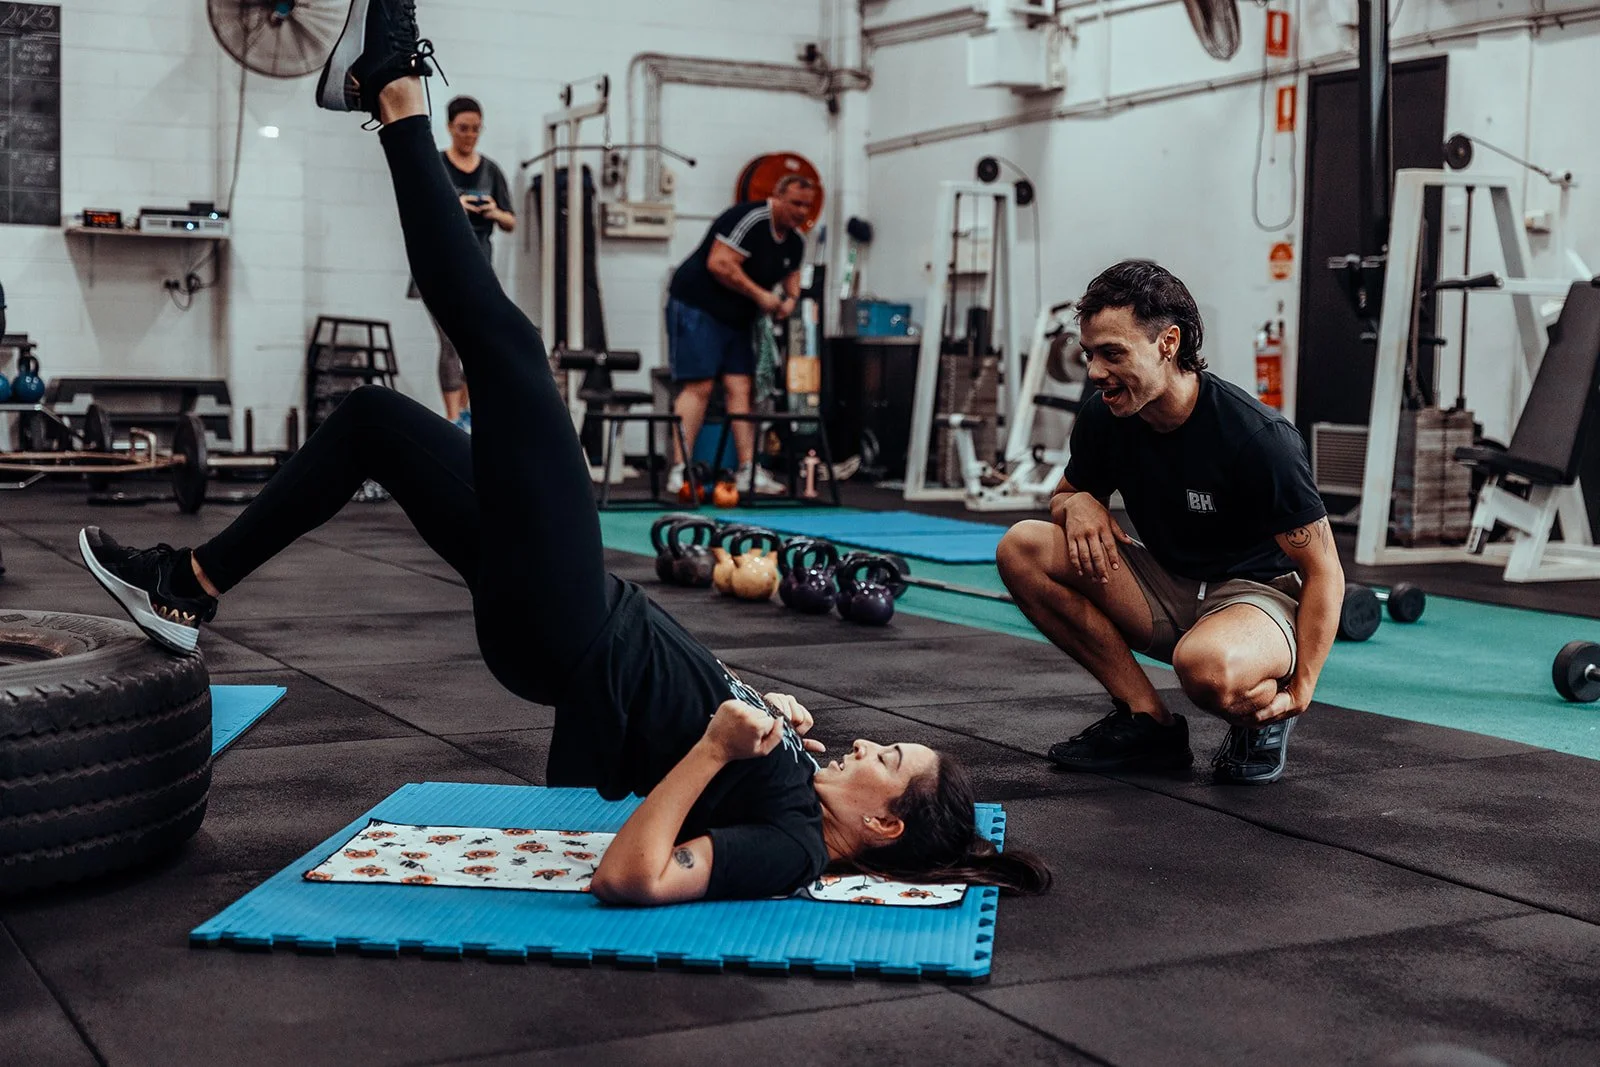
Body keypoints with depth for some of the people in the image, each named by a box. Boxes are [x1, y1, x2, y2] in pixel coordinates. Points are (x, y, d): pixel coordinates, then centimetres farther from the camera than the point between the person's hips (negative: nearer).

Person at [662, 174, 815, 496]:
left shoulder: (795, 242, 8)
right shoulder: (749, 219, -20)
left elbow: (792, 273, 27)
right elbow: (719, 264, -28)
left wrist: (791, 298, 3)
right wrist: (760, 295, -21)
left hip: (737, 317, 9)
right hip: (697, 306, -8)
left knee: (740, 388, 2)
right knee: (699, 385, -14)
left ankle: (749, 470, 1)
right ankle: (679, 471, -14)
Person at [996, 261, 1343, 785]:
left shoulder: (1257, 437, -24)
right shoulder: (1104, 417, -8)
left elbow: (1324, 573, -18)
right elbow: (1065, 495, 12)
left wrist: (1298, 692, -22)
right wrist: (1078, 504, -14)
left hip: (1258, 594, -6)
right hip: (1168, 587, 7)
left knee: (1207, 664, -42)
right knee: (1022, 548, -16)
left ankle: (1262, 720, -3)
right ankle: (1149, 721, -7)